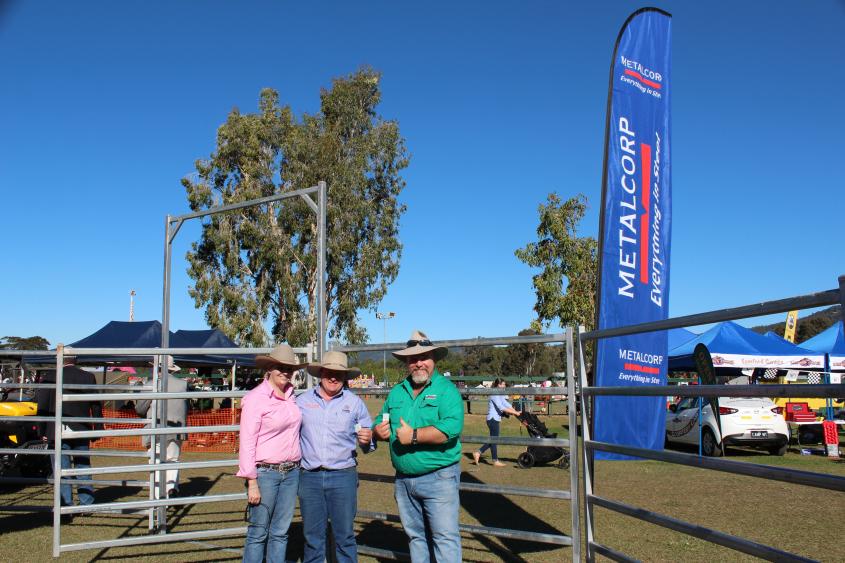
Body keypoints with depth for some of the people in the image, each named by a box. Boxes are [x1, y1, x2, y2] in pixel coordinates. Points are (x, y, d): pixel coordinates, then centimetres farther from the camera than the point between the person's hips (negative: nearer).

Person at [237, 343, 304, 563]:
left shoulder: (291, 395, 7)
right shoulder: (255, 398, -10)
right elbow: (247, 443, -12)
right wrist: (252, 483, -15)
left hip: (291, 472, 6)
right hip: (265, 472, -6)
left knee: (280, 532, 11)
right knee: (258, 533, 3)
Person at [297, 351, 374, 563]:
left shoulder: (355, 402, 5)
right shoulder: (302, 401, 7)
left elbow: (367, 441, 7)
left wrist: (367, 440, -14)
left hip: (343, 476, -1)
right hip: (309, 477, 1)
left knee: (344, 535, 3)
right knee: (312, 535, 9)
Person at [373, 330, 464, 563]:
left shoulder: (446, 389, -8)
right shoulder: (397, 392, 12)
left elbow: (452, 427, -23)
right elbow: (381, 424, 20)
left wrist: (414, 436, -22)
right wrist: (378, 431, -4)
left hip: (438, 479, -6)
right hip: (403, 479, 6)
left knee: (445, 538, -4)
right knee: (415, 536, 17)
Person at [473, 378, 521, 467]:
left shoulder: (500, 395, 15)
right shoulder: (494, 395, -16)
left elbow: (506, 404, 11)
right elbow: (501, 408, -23)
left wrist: (516, 412, -1)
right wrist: (514, 412, -22)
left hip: (496, 419, 10)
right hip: (493, 419, -10)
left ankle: (478, 452, 16)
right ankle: (495, 461, 6)